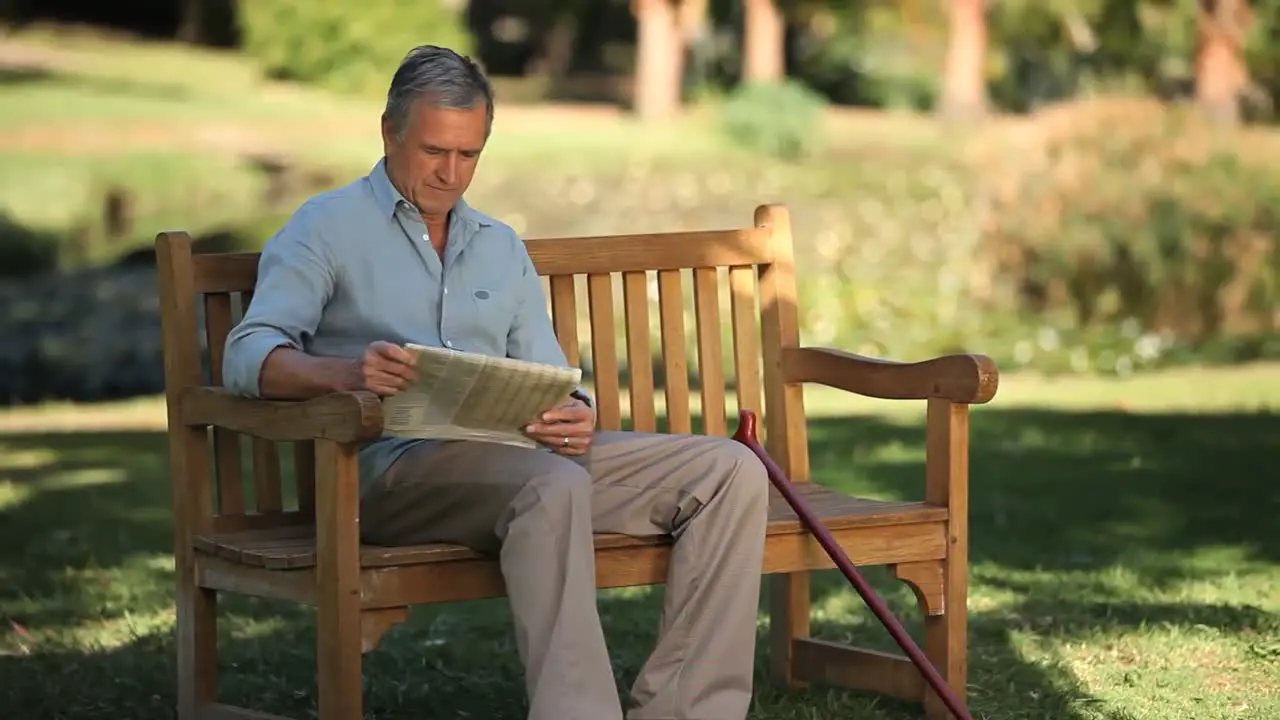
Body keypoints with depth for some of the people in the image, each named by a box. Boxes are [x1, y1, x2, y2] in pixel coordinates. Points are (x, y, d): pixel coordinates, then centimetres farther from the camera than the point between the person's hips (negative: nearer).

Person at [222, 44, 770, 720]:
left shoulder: (501, 248, 25)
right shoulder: (328, 228, 6)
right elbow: (250, 355, -8)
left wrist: (575, 416, -7)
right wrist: (347, 372, -31)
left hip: (519, 455, 7)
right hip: (394, 461, -6)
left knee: (730, 471, -12)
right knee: (553, 487, -39)